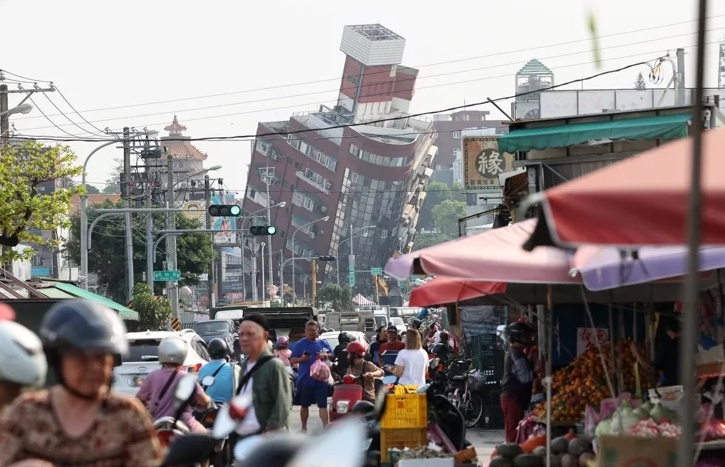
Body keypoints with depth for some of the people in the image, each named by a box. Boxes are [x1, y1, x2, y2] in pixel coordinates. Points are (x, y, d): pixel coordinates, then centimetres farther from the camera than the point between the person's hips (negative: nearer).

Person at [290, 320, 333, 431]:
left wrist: (325, 356, -7)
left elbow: (332, 354, 14)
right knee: (304, 405, 11)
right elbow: (292, 360, 0)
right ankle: (304, 428, 24)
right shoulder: (299, 345, 0)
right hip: (305, 379, 0)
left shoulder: (323, 343, 7)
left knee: (323, 405, -6)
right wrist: (302, 359, -19)